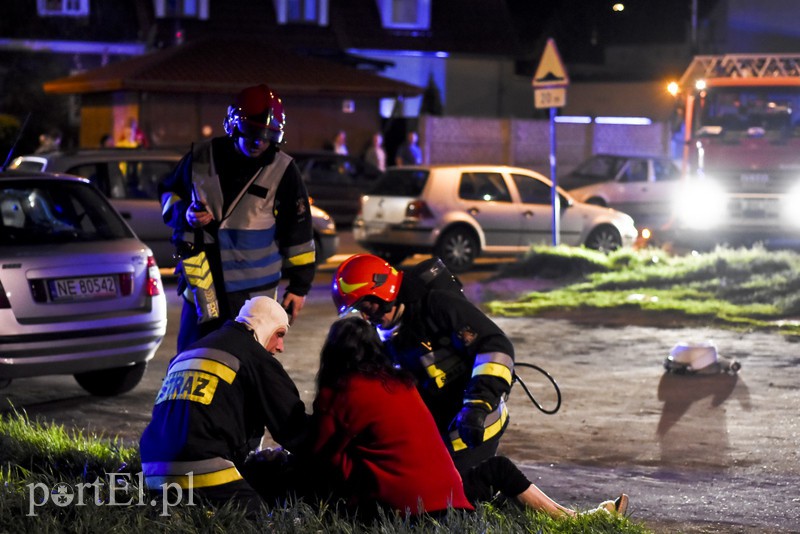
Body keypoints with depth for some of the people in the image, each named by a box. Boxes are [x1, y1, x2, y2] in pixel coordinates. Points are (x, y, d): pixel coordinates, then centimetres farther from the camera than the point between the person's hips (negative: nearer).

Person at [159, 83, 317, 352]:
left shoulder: (282, 170, -4)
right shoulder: (201, 157, 0)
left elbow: (298, 231, 2)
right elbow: (168, 192, 16)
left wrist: (299, 285, 2)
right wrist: (185, 214, -6)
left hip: (254, 292, -2)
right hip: (201, 286, 2)